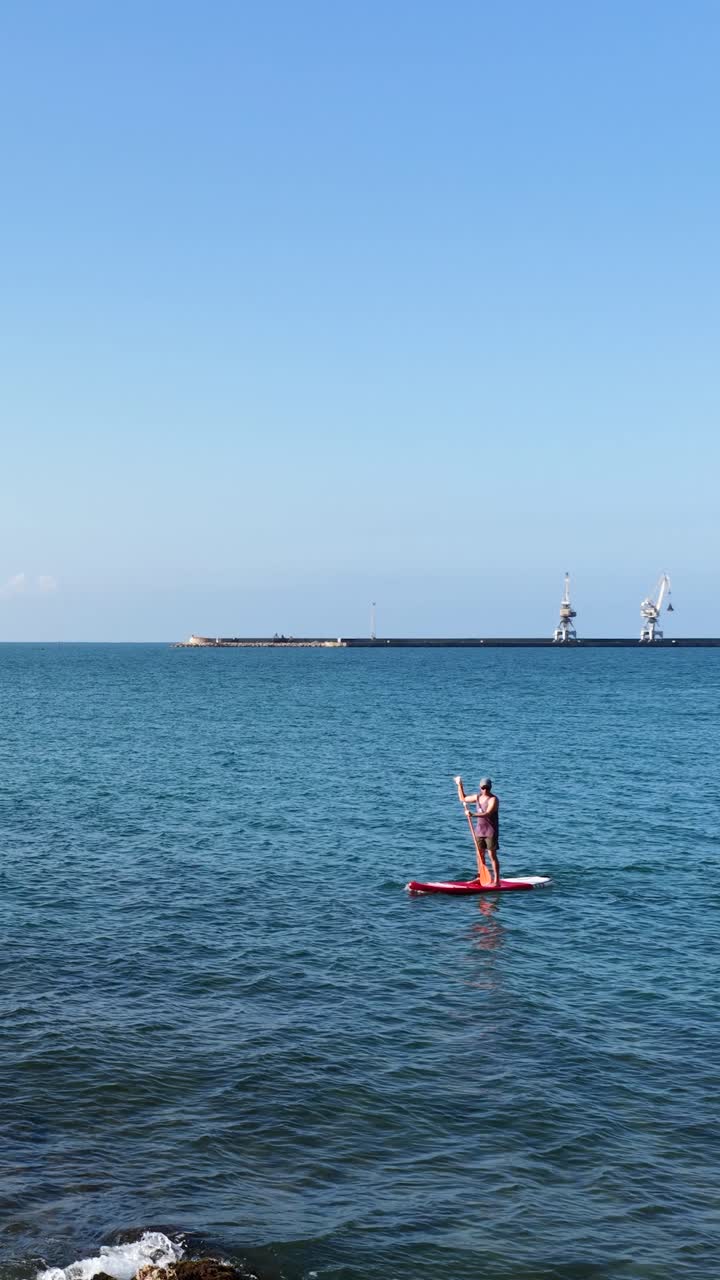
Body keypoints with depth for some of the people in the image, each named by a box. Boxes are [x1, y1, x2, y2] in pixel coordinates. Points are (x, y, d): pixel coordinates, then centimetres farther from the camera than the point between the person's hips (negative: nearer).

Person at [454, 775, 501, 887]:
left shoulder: (493, 799, -14)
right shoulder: (477, 797, 9)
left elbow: (487, 814, -28)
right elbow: (462, 799, 24)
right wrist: (459, 785, 15)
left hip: (491, 831, -7)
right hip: (479, 830, 7)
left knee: (492, 855, -8)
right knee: (480, 854, 11)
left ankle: (496, 880, -7)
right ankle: (480, 877, 21)